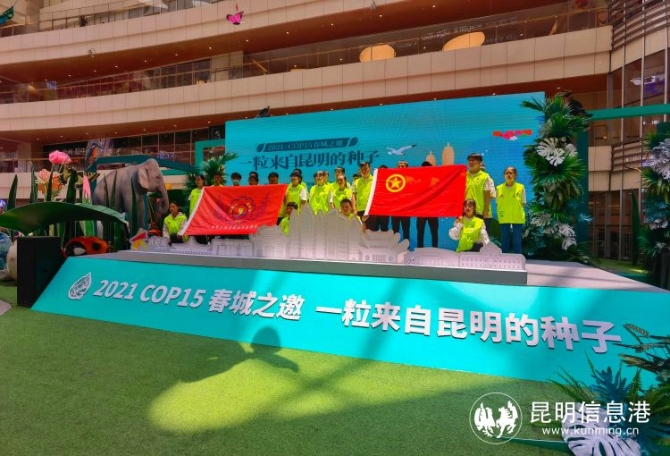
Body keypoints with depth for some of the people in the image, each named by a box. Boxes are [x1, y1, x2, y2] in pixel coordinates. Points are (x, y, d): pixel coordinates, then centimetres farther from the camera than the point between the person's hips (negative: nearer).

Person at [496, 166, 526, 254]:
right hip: (504, 218, 1)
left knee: (517, 242, 4)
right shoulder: (499, 188, 2)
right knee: (504, 241, 8)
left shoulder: (521, 187, -1)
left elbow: (523, 203, 4)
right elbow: (497, 204, 6)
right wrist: (501, 213, -6)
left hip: (518, 218, -1)